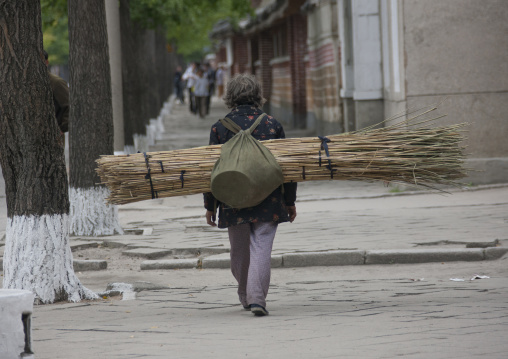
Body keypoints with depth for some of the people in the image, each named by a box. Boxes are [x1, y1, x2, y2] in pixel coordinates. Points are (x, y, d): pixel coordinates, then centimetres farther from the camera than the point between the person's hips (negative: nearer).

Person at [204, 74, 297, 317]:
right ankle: (257, 298, -14)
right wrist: (290, 201, 11)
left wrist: (210, 206, 6)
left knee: (239, 252, 15)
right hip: (268, 202, -1)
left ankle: (246, 297, 30)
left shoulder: (220, 128, -1)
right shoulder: (272, 125, 0)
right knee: (261, 249, -1)